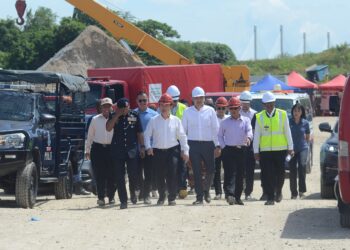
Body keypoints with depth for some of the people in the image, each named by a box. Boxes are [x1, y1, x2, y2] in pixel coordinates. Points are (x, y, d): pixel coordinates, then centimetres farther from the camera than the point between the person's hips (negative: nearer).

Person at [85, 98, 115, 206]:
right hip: (98, 148, 0)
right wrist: (87, 150, 10)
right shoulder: (95, 120, 8)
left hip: (111, 148, 0)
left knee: (111, 174, 2)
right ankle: (100, 197, 2)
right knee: (99, 174, -3)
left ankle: (111, 196, 15)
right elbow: (90, 135, 11)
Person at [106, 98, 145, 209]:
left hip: (132, 149, 0)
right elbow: (108, 128, -13)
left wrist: (142, 147, 5)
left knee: (133, 174, -5)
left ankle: (132, 192, 26)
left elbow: (139, 132, 8)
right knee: (120, 176, 1)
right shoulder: (114, 117, 4)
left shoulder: (134, 116, 4)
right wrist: (117, 115, -14)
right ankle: (123, 201, 7)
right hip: (118, 149, 1)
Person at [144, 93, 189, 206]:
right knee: (159, 176, 5)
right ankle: (161, 197, 22)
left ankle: (172, 197, -2)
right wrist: (148, 147, -8)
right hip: (158, 151, 1)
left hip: (172, 150, -1)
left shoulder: (176, 120, 4)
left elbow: (182, 136, 6)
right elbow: (147, 135, 6)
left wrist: (185, 151, 2)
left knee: (172, 175, -10)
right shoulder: (154, 120, 4)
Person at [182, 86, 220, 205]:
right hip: (193, 144, 0)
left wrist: (217, 146, -2)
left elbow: (215, 129, 4)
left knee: (211, 169, 4)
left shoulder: (210, 111, 4)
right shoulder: (187, 112, 6)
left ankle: (206, 190, 29)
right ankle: (199, 197, 3)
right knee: (197, 172, -1)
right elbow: (183, 130, 9)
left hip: (208, 143, 0)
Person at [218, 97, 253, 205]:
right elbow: (220, 135, 15)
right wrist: (223, 146, 0)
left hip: (242, 150, 2)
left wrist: (248, 137, -30)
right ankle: (230, 194, -23)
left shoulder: (246, 120, 9)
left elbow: (249, 131, -8)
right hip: (229, 150, -1)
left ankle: (237, 197, 15)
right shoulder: (225, 122, 9)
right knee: (230, 173, -13)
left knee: (240, 174, 6)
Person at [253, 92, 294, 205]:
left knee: (280, 173, 6)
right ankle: (270, 198, 2)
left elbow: (287, 132, 7)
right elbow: (256, 135, 5)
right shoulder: (259, 117, 3)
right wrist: (256, 151, 2)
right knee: (268, 175, -3)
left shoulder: (282, 114, 3)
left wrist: (290, 147, 5)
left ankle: (278, 192, 31)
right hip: (265, 150, 0)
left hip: (280, 149, 0)